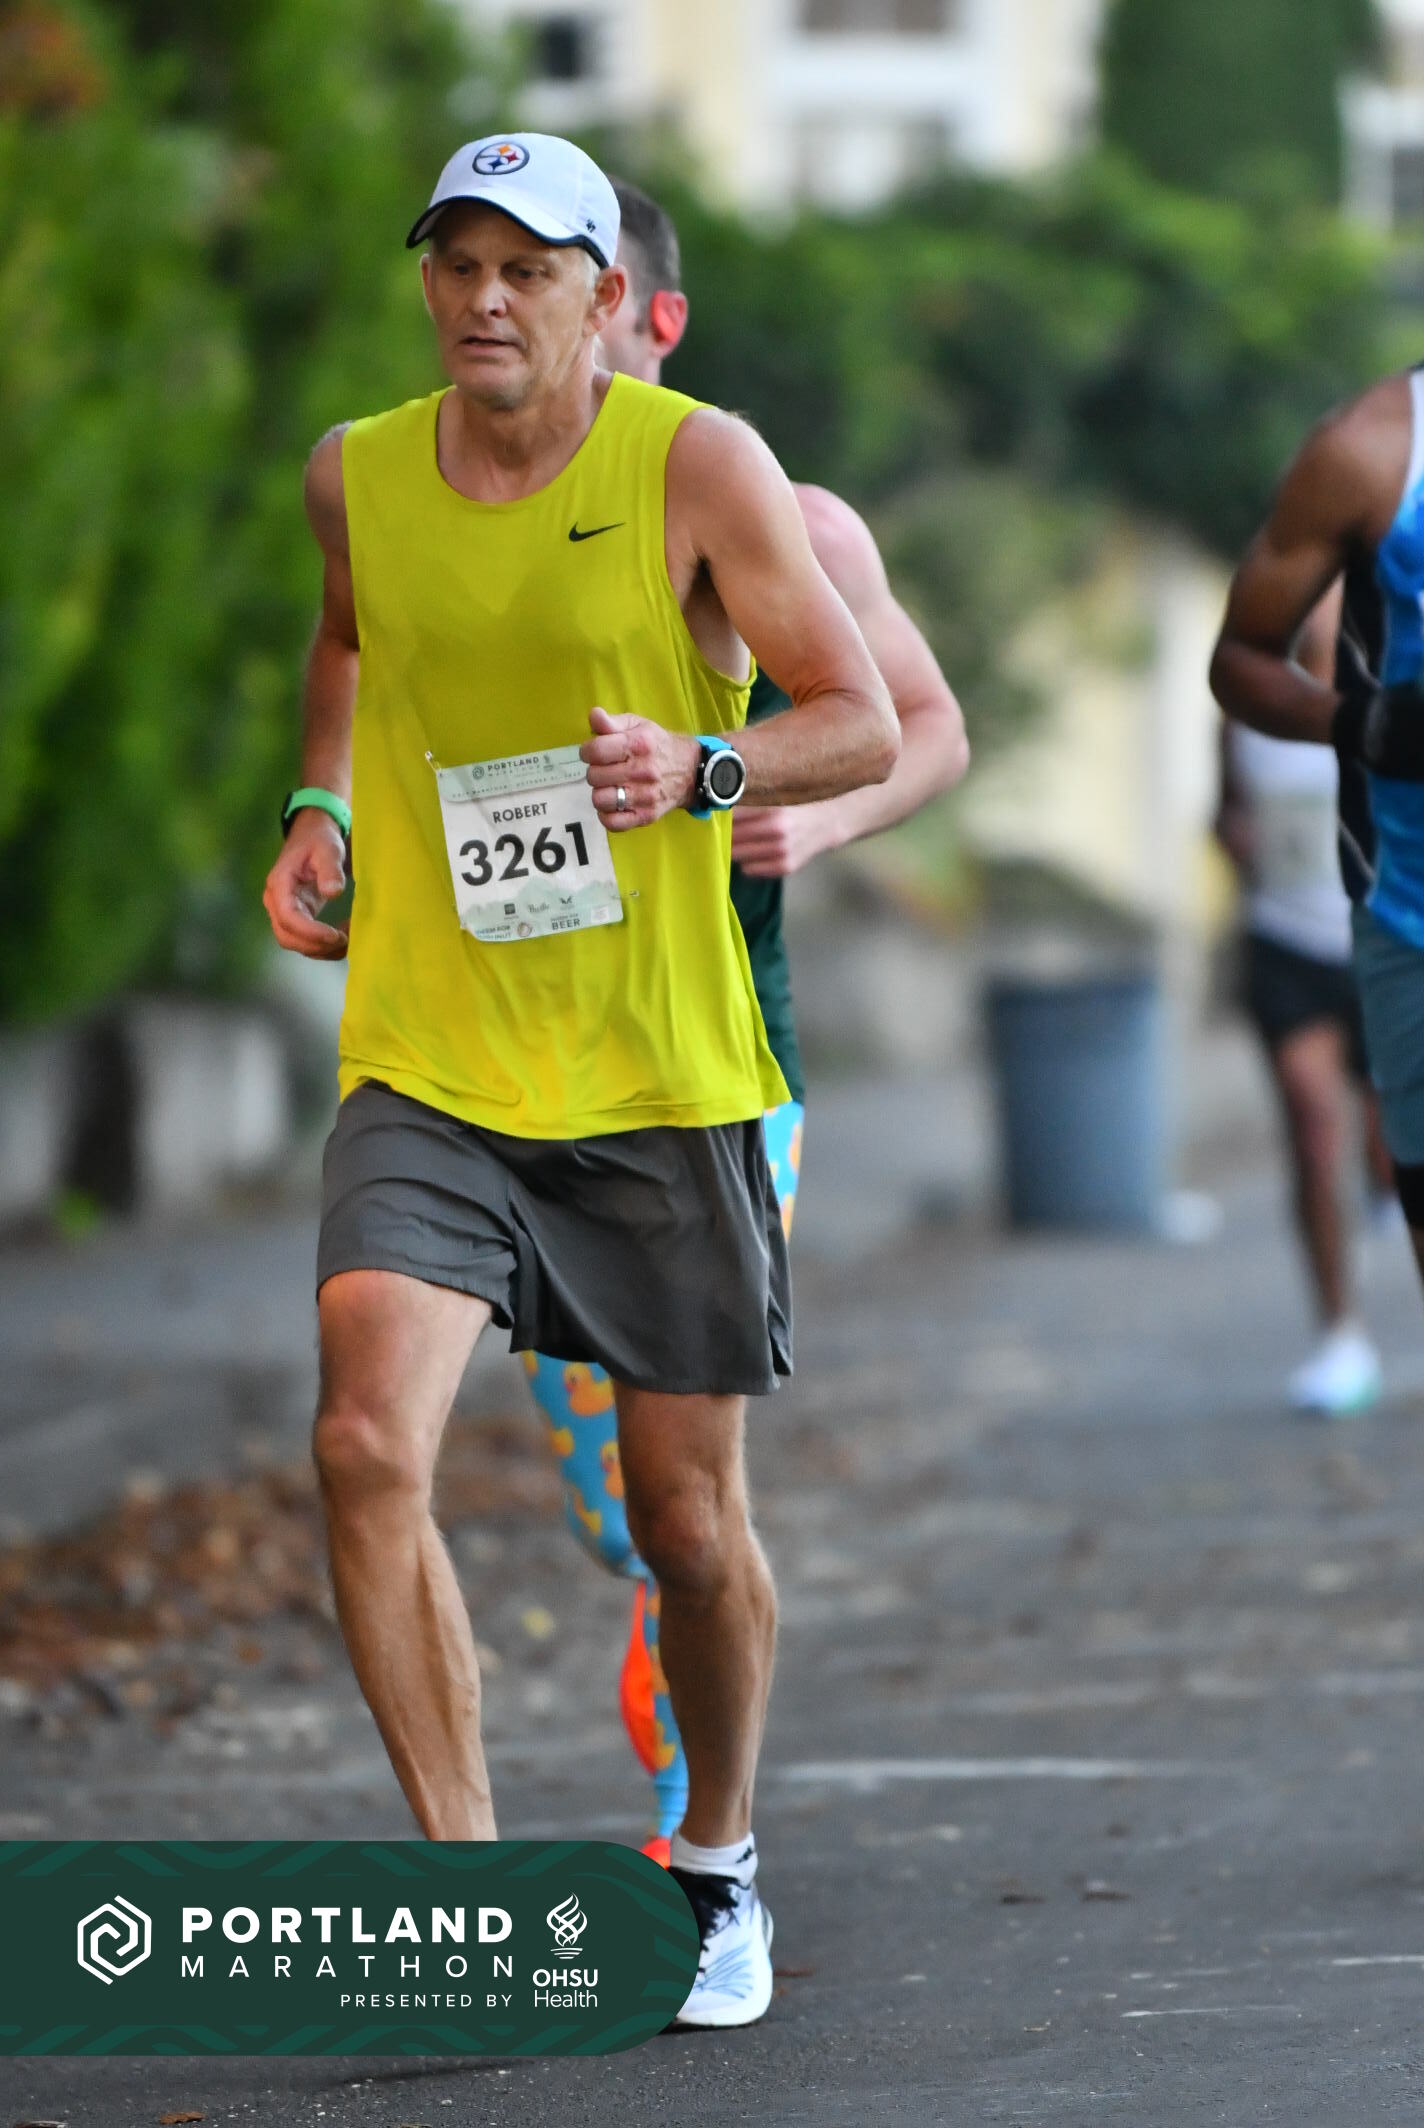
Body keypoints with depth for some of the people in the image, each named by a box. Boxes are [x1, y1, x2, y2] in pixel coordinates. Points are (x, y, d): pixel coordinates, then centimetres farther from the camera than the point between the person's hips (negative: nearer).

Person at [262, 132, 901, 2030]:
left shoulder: (696, 464, -6)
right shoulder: (357, 476, 5)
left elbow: (865, 725, -5)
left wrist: (702, 768, -24)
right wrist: (319, 812, 12)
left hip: (662, 1076, -2)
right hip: (427, 1065, 2)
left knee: (689, 1519, 6)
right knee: (368, 1446, -21)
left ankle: (718, 1867, 32)